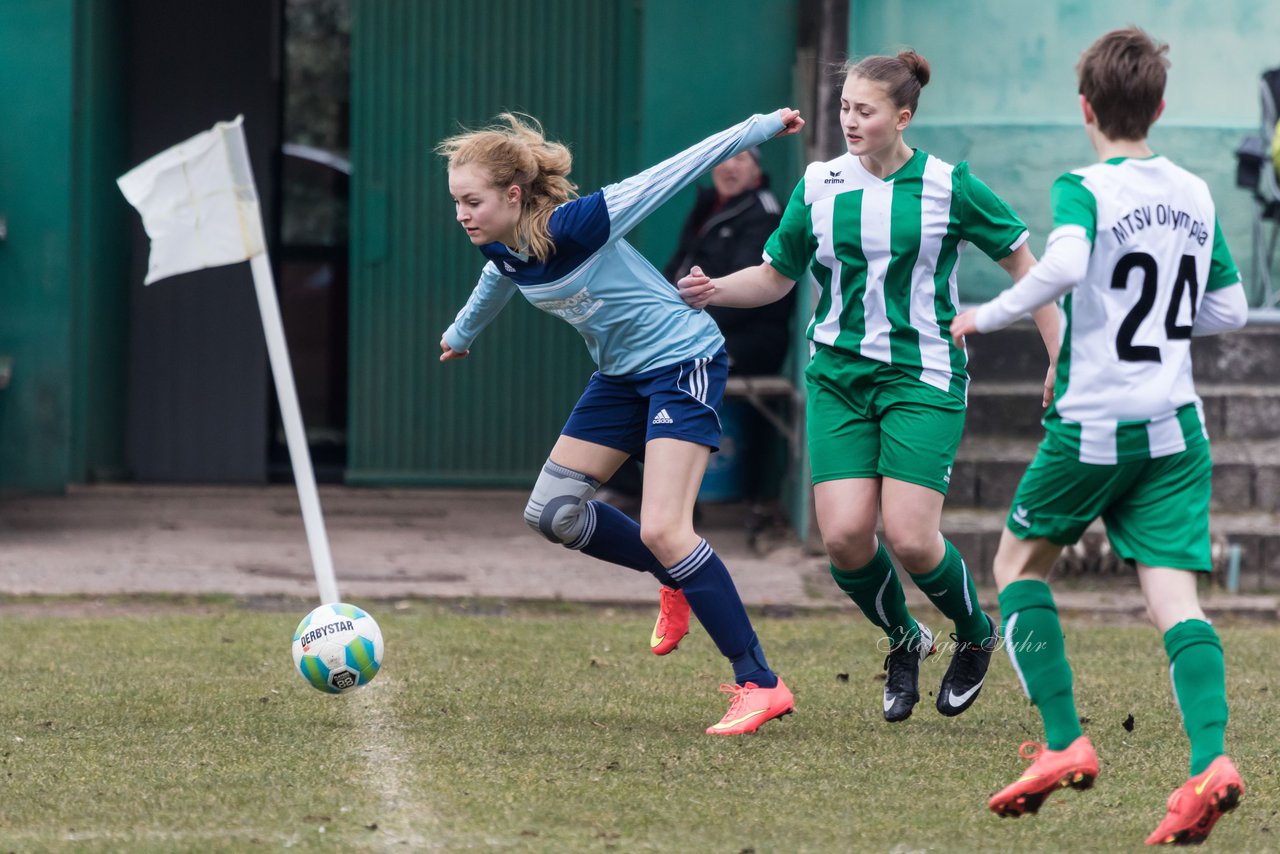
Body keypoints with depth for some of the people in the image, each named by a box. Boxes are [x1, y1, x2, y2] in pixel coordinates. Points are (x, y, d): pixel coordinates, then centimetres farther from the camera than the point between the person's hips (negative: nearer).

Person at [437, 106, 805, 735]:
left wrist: (760, 128, -15)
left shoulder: (573, 225, -26)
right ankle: (680, 579, 26)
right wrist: (461, 333, 43)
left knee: (662, 530, -20)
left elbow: (670, 174, -20)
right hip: (621, 374, 8)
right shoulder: (503, 252, -3)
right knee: (551, 513, 6)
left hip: (683, 361, -8)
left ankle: (760, 685, -16)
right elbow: (494, 285, 23)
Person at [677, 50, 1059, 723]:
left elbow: (1020, 262, 4)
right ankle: (903, 640, 19)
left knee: (909, 538, -14)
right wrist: (714, 291, -6)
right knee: (844, 534, -11)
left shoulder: (948, 185, -6)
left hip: (923, 377, -3)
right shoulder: (819, 185, 3)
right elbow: (777, 275, 14)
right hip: (838, 375, 3)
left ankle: (976, 635, 17)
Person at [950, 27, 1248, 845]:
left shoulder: (1086, 188, -9)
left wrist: (988, 317, -15)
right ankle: (1211, 757, -24)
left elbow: (1064, 265, -29)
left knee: (1021, 562, 16)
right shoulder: (1196, 195, 9)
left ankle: (1065, 743, 7)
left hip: (1093, 421, -4)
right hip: (1176, 426, 4)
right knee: (1175, 593, -3)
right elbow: (1231, 309, 14)